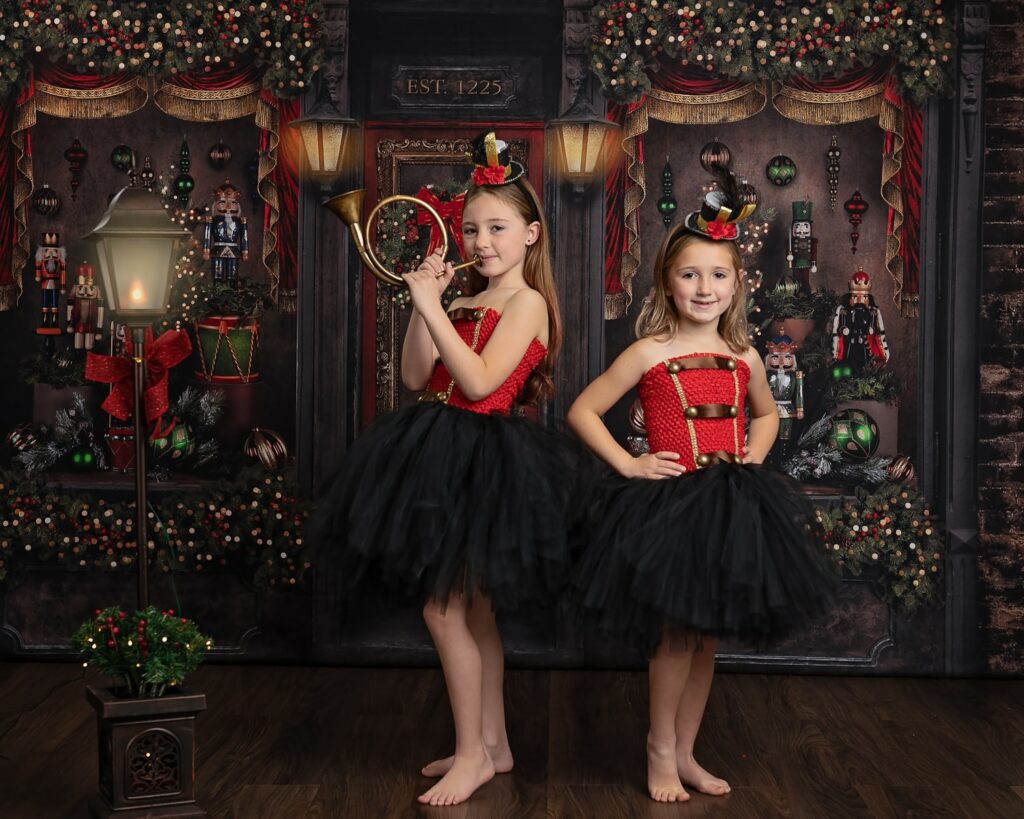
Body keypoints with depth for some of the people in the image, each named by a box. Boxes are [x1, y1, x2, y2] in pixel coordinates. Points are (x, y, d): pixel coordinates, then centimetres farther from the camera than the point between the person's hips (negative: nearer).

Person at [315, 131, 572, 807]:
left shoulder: (526, 302, -10)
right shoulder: (466, 304, 14)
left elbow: (479, 382, -21)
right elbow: (417, 377, 8)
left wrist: (432, 308, -17)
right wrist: (425, 305, -1)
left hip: (483, 461, -9)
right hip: (447, 454, 9)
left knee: (443, 606, -7)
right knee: (472, 608, 14)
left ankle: (472, 753, 5)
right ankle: (492, 744, 26)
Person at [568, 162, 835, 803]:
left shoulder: (745, 357, 6)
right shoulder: (649, 354, -7)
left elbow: (766, 415, 26)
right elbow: (583, 412, -4)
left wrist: (751, 461, 8)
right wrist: (629, 465, -10)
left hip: (732, 505, 5)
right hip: (671, 504, -4)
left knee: (706, 637, 11)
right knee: (677, 633, -3)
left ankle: (685, 752, 24)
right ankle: (662, 747, 16)